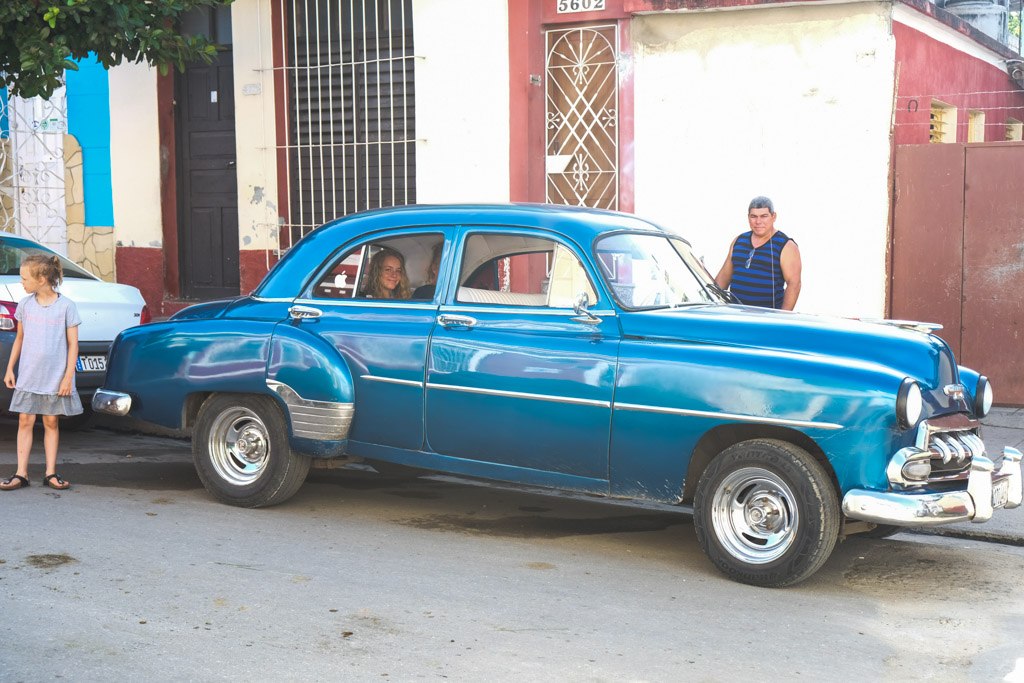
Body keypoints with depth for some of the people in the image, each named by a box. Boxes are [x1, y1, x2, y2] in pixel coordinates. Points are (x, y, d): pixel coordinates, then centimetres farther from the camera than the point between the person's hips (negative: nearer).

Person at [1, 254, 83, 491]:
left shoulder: (66, 306, -7)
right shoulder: (25, 305, 4)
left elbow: (72, 344, -5)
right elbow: (19, 338, 13)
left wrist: (68, 376, -9)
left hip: (55, 377, -2)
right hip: (28, 376, 3)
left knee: (51, 423, 6)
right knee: (25, 422, 0)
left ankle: (51, 473, 11)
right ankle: (21, 473, 3)